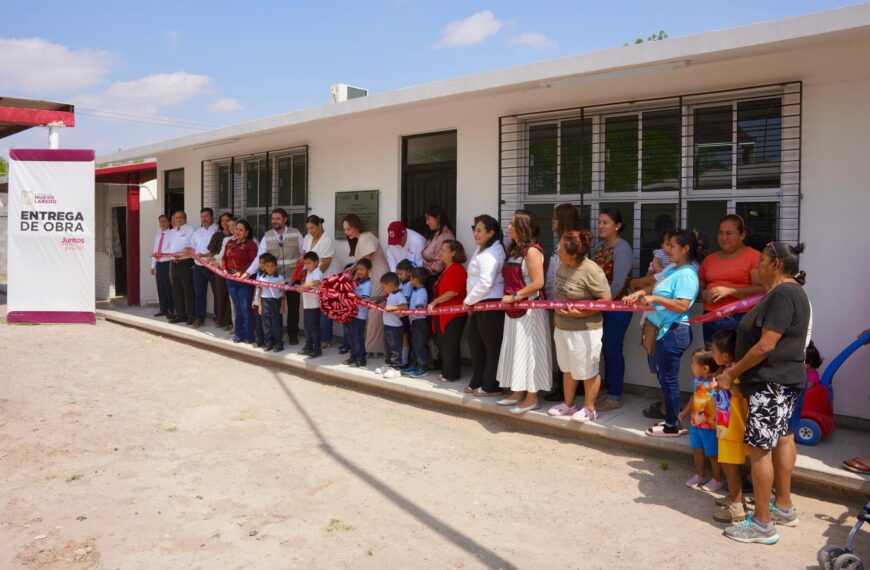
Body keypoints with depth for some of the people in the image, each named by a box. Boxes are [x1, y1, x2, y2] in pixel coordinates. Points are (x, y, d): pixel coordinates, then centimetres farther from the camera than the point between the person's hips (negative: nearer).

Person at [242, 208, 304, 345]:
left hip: (292, 278, -1)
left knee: (293, 307, 6)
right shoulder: (267, 236, 1)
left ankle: (293, 335, 20)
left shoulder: (295, 233, 0)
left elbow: (303, 254, 3)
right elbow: (259, 257, -6)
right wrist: (248, 272, -16)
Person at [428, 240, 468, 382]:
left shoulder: (457, 270, -13)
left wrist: (435, 302, -18)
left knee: (449, 345, -4)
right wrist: (434, 304, 18)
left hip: (453, 315, -10)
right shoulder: (446, 269, 19)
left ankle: (450, 374, 5)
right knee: (442, 345, 13)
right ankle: (446, 372, 22)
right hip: (442, 315, 10)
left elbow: (453, 292, -22)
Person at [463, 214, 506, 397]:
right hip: (479, 303, 11)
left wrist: (468, 300, -12)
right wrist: (470, 301, 14)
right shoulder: (481, 250, 17)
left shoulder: (491, 253, -17)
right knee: (475, 342, 15)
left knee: (491, 346, -1)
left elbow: (485, 283, -23)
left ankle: (490, 386, 7)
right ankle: (477, 382, 26)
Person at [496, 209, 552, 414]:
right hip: (514, 310, 9)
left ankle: (532, 398, 7)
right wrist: (507, 298, 5)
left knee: (528, 351, -2)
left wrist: (514, 297, -18)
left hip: (529, 310, -9)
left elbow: (538, 283, -21)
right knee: (516, 351, 15)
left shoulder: (532, 250, -15)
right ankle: (518, 392, 25)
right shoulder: (513, 250, 13)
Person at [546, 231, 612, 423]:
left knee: (587, 371, 7)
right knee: (567, 368, 20)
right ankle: (568, 404, 34)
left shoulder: (591, 271, -22)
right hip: (562, 327, 8)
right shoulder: (562, 265, 2)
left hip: (584, 331, -8)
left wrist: (581, 313, -25)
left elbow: (606, 300, -20)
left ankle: (589, 409, 22)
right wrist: (556, 314, 11)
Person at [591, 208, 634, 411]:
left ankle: (614, 396, 8)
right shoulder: (599, 246, 12)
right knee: (606, 350, 13)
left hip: (617, 307, -7)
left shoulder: (622, 248, -12)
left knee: (613, 350, -1)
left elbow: (618, 283, -18)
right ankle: (607, 391, 23)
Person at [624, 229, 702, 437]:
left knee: (668, 378, -1)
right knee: (664, 376, 17)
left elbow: (682, 305, -25)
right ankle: (671, 418, 28)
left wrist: (655, 298, -23)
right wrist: (638, 294, 5)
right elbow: (655, 288, 21)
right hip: (665, 329, 10)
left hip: (674, 331, -10)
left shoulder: (686, 274, -17)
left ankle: (672, 425, 10)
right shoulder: (672, 269, 12)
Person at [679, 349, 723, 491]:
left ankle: (717, 480, 26)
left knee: (713, 454, 9)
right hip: (695, 423, 7)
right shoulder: (697, 381, 0)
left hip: (711, 426, -7)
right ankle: (699, 475, 37)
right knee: (697, 451, 19)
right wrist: (685, 411, 21)